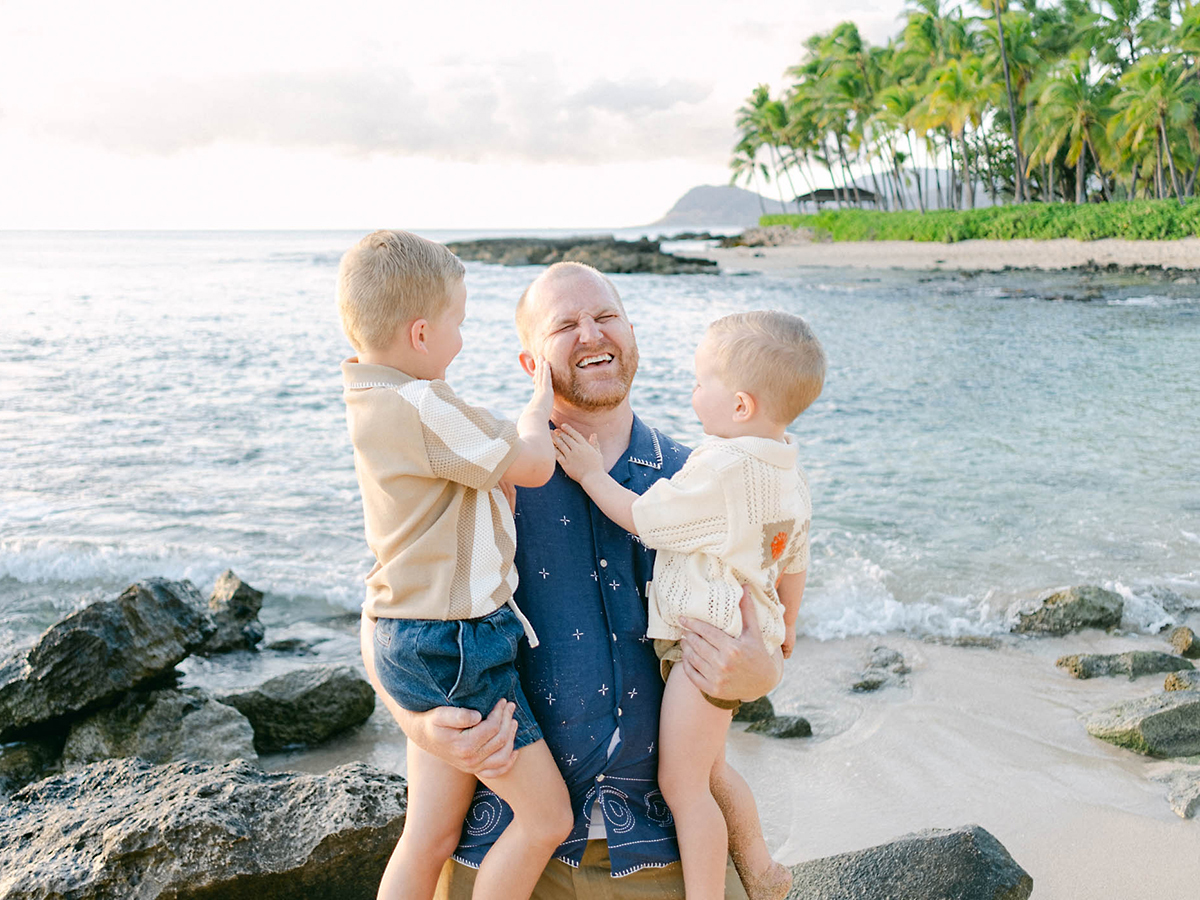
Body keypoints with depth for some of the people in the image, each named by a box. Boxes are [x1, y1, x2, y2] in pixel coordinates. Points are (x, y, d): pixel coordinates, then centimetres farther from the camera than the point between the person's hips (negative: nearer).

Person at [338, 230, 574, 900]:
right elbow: (533, 465, -13)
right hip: (455, 644, -10)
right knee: (547, 814, 3)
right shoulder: (422, 408, -21)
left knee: (430, 837, 17)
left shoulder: (375, 403, 10)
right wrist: (541, 397, 4)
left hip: (420, 642, 10)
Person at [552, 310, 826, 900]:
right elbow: (794, 565, 15)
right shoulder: (788, 477, 5)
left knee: (680, 783, 2)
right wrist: (784, 623, 30)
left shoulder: (720, 469, -25)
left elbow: (642, 519, -15)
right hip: (747, 637, 10)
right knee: (707, 766, 26)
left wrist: (591, 474, -2)